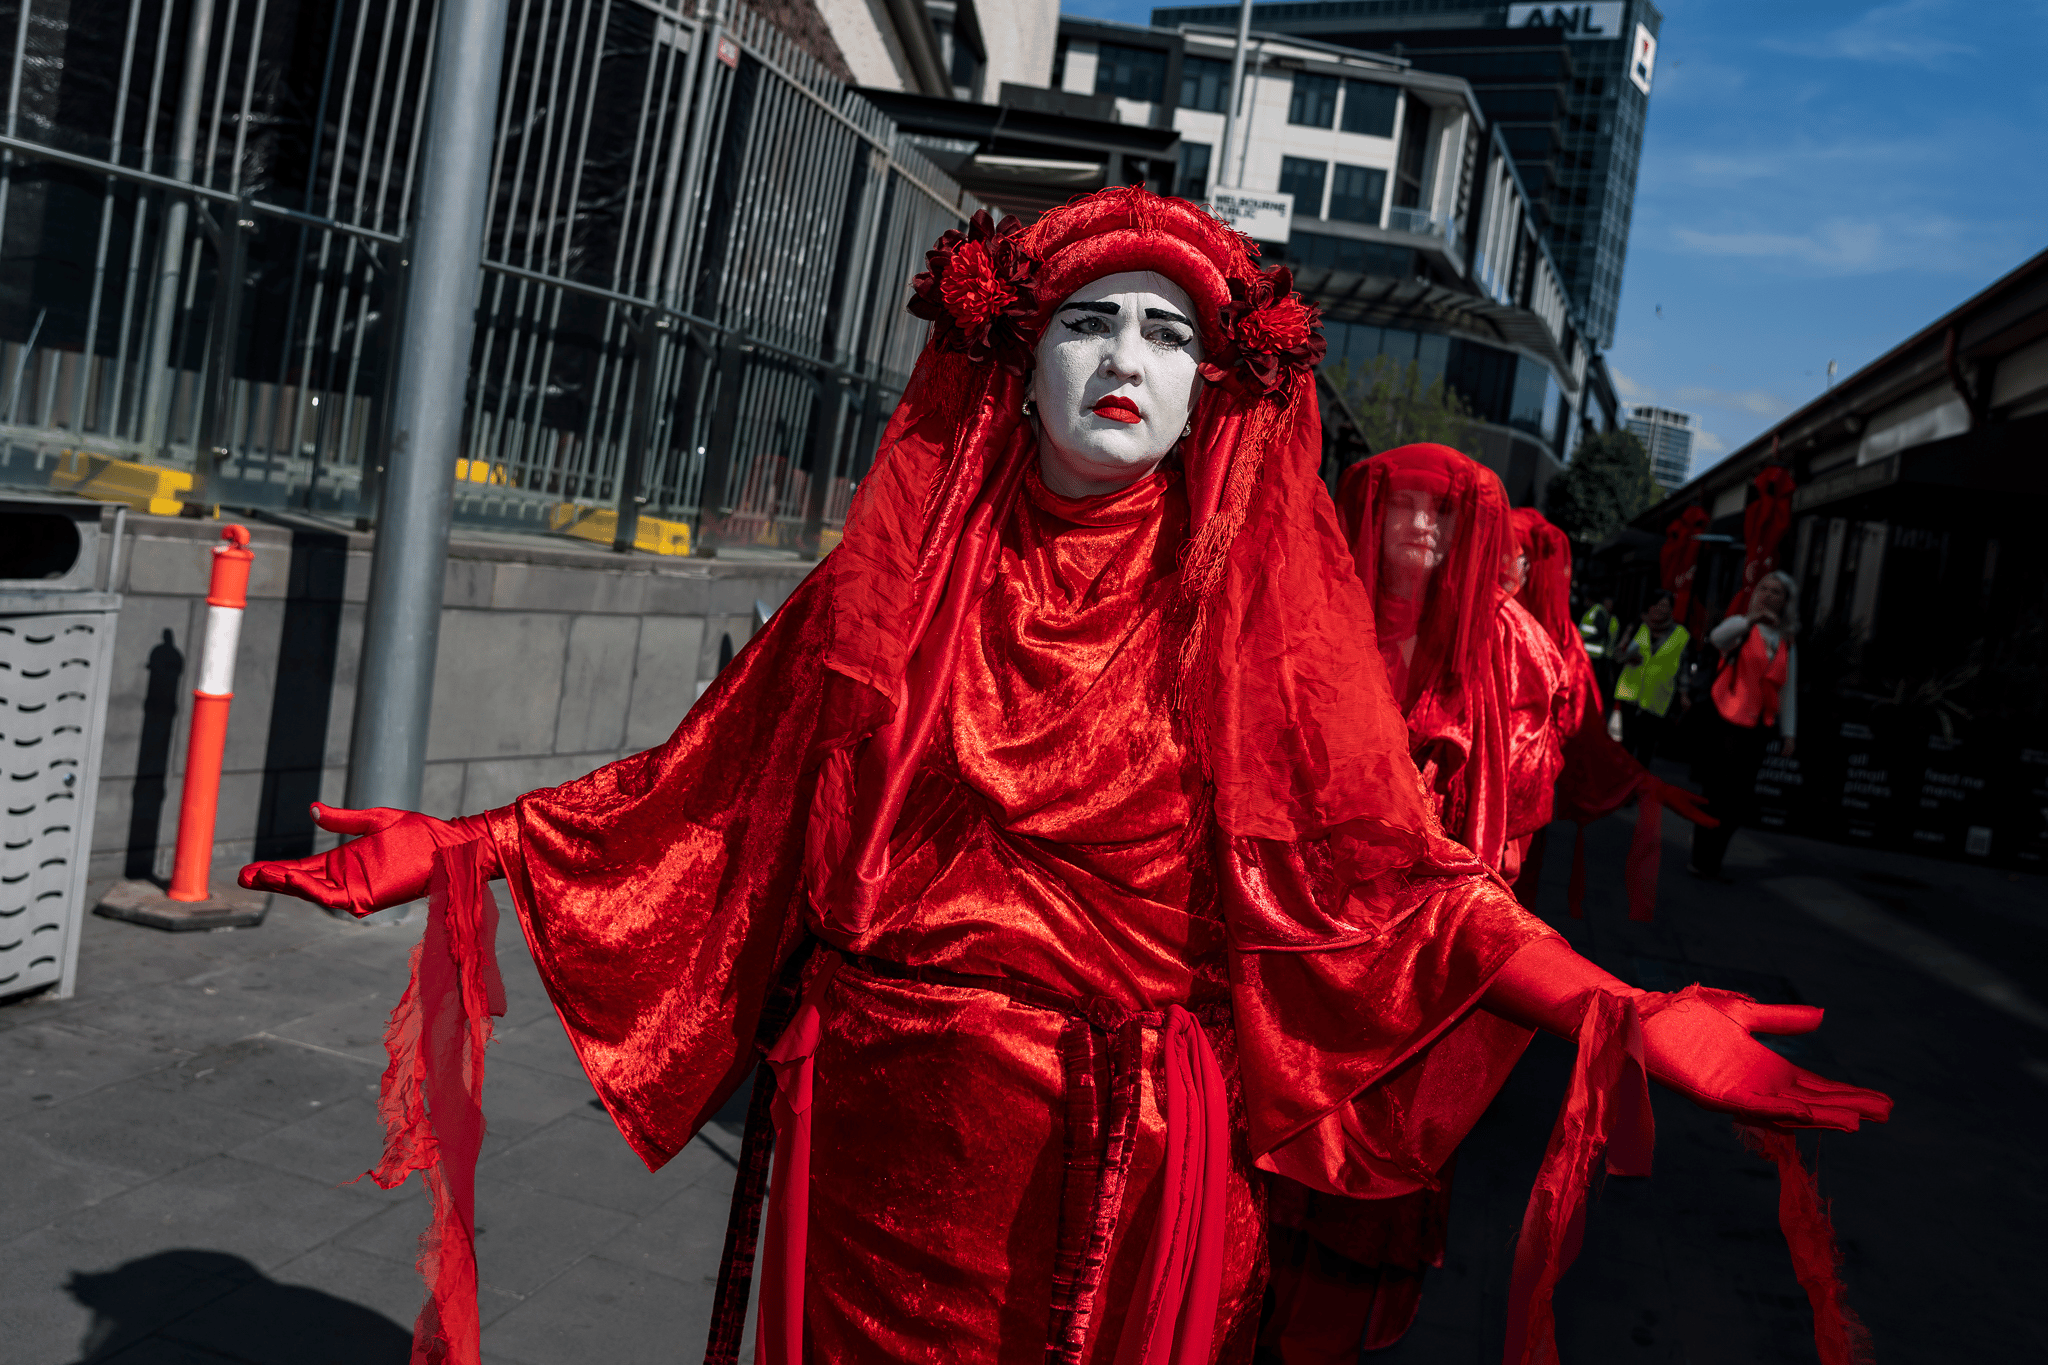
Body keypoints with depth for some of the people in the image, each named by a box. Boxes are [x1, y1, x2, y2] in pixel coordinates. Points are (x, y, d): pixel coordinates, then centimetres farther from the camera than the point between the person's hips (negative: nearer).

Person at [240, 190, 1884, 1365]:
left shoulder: (1255, 613, -4)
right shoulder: (897, 583, 0)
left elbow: (1387, 872, -9)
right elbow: (711, 790, 3)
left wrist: (1620, 1014, -21)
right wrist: (462, 849, -2)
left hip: (1129, 1168, -1)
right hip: (883, 1137, 1)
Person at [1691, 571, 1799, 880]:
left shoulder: (1788, 642, 14)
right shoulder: (1742, 627, 2)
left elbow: (1789, 690, 15)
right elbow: (1718, 638, -22)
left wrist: (1788, 732, 11)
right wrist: (1751, 619, -37)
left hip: (1757, 727, 4)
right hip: (1725, 722, -4)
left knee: (1739, 801, 2)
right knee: (1717, 793, -7)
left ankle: (1711, 860, 14)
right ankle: (1703, 860, 2)